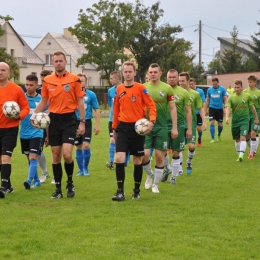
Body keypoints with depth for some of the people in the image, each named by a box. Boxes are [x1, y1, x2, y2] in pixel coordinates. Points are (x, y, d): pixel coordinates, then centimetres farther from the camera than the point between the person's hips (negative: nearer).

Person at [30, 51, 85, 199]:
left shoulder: (74, 79, -4)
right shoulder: (47, 81, 5)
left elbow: (80, 102, -1)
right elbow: (43, 102, 13)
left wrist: (83, 122, -5)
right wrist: (34, 115, -2)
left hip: (69, 119, -3)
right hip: (54, 120, 3)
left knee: (67, 154, -14)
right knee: (56, 156, 5)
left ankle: (70, 183, 11)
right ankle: (58, 189, 13)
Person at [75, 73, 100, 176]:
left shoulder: (91, 94, -2)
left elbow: (97, 110, 2)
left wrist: (97, 125, -3)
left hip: (87, 122, -2)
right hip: (75, 122, 2)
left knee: (86, 145, -13)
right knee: (78, 147, 7)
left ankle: (86, 168, 6)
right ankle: (81, 170, 19)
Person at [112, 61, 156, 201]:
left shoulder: (141, 88, -6)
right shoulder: (119, 89, 6)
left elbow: (151, 106, -7)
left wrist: (151, 121, -22)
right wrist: (114, 127, 17)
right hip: (123, 127, 2)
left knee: (137, 160, 8)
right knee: (119, 158, -12)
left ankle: (137, 190, 22)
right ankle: (120, 191, -7)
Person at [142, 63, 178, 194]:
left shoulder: (167, 88, -1)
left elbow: (172, 108, 2)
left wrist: (174, 127, -2)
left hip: (161, 127, -1)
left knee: (159, 156, 2)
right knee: (144, 154, -9)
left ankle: (155, 185, 16)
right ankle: (150, 174, 21)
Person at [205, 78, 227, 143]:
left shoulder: (222, 89, -5)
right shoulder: (209, 90, 3)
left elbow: (225, 99, -2)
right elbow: (207, 100, 11)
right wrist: (205, 110, 10)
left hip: (220, 109, -1)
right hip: (212, 108, 1)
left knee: (220, 124, 8)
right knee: (212, 123, -10)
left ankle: (219, 135, 37)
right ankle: (213, 139, -6)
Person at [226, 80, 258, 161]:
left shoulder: (247, 96, -1)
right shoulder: (231, 97, 1)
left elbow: (252, 107, 8)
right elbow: (228, 108, -7)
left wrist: (256, 118, 12)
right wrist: (227, 117, -25)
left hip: (244, 120, -3)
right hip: (235, 121, 3)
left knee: (243, 137, -17)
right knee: (237, 139, 10)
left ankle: (241, 155, -23)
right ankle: (239, 155, 22)